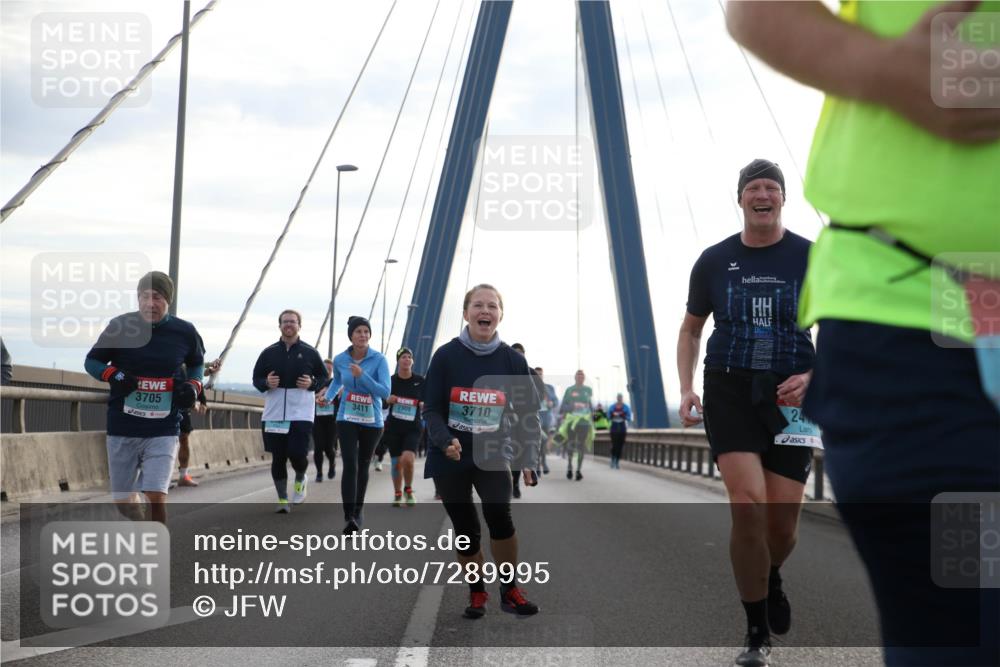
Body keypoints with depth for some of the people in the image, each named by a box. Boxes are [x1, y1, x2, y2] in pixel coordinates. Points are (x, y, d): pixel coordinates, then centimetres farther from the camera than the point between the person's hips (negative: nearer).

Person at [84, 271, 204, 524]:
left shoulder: (184, 332, -1)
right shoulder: (120, 326, -5)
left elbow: (197, 363, 19)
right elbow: (91, 361, 7)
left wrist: (193, 386, -1)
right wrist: (112, 374, -14)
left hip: (163, 430, -1)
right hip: (122, 428, 1)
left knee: (156, 496, -15)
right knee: (123, 500, 12)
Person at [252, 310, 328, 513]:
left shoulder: (310, 352, 2)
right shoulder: (269, 352, 6)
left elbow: (324, 376, 9)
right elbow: (256, 378, 11)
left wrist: (312, 384, -11)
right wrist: (266, 383, -11)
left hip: (301, 414, -2)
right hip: (274, 414, 2)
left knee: (298, 454, -10)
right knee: (278, 457, 4)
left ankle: (300, 480, 24)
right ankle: (282, 500, 15)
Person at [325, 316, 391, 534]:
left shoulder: (379, 359, -12)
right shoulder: (339, 360, -3)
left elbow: (385, 392, -20)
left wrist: (362, 375, -29)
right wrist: (327, 397, 2)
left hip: (372, 422, 0)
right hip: (347, 420, 0)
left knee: (363, 466, 16)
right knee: (350, 466, -16)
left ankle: (358, 510, 34)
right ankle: (349, 517, -20)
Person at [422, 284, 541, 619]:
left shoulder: (513, 360, -3)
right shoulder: (446, 355, -7)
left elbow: (526, 413, 3)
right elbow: (431, 408, -5)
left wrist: (526, 458, -8)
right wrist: (445, 441, -23)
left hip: (493, 455, 0)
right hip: (450, 457, 0)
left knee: (498, 514, -20)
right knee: (466, 528, 7)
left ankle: (510, 590, -1)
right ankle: (477, 593, 29)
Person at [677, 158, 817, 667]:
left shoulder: (812, 258, 2)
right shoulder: (714, 261, 5)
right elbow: (691, 329, 16)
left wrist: (812, 377, -12)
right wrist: (687, 388, 3)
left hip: (790, 395, 0)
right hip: (729, 390, 0)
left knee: (783, 520, 1)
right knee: (748, 504, -16)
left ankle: (770, 580, 39)